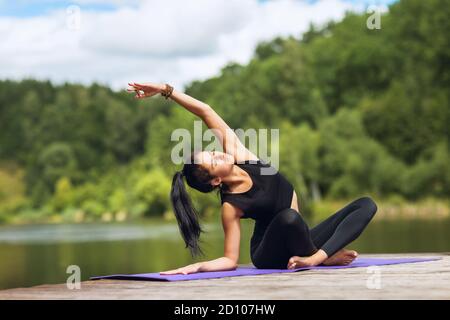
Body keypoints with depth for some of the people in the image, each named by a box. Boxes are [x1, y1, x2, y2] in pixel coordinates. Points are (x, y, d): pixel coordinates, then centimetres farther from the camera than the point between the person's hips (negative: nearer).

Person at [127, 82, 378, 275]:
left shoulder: (239, 156, -11)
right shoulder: (231, 206, -23)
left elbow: (205, 111, -15)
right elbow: (231, 259, -20)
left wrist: (166, 90, -18)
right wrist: (198, 266, -39)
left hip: (297, 240, 7)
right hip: (272, 255, -7)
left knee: (366, 204, -7)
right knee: (289, 217, -42)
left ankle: (315, 257, -26)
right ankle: (325, 257, -13)